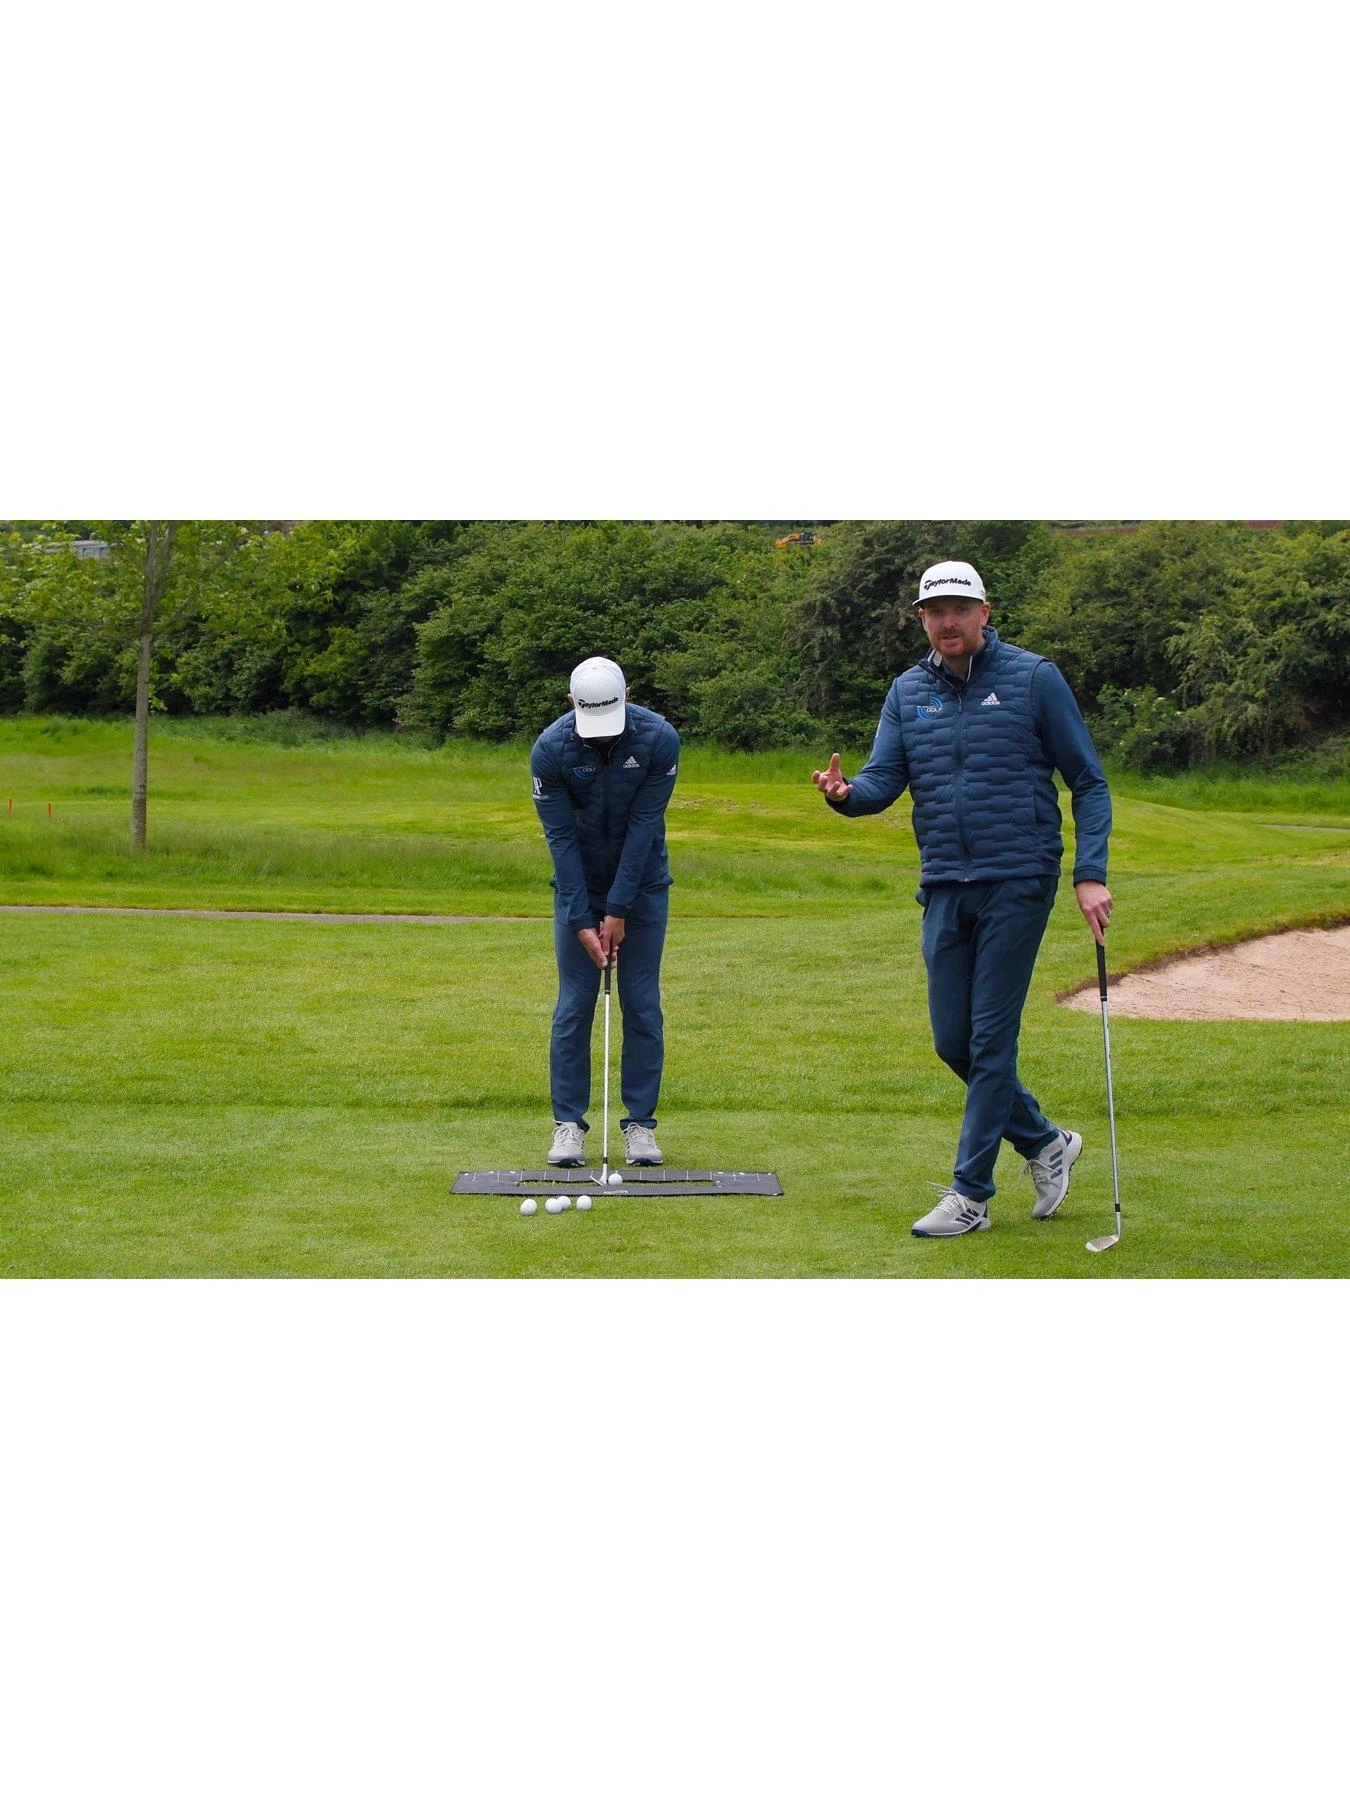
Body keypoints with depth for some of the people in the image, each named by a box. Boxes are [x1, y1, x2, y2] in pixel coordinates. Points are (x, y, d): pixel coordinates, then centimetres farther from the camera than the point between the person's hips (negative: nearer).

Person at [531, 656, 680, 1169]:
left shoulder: (660, 739, -21)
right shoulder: (550, 749, -20)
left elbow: (643, 828, -19)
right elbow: (562, 838, -16)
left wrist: (618, 911, -17)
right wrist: (582, 921, -18)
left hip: (642, 883, 0)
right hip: (578, 886, 0)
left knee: (642, 1005, 1)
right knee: (574, 1005, -1)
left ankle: (641, 1123, 8)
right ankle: (569, 1122, 7)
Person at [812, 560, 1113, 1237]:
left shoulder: (1034, 679, -3)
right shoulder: (907, 692, 9)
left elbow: (1088, 781, -1)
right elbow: (883, 779, 1)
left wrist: (1090, 874, -12)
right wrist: (846, 793, -23)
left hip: (1017, 882, -5)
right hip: (945, 887, 5)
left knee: (991, 1037, -3)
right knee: (954, 1042, 7)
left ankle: (970, 1194, 4)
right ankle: (1045, 1142, 28)